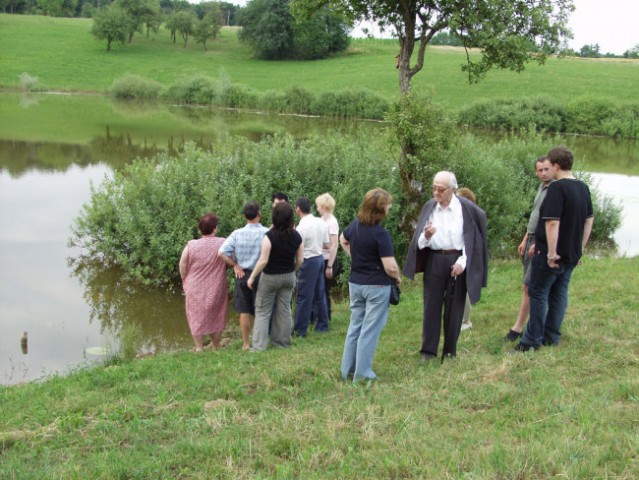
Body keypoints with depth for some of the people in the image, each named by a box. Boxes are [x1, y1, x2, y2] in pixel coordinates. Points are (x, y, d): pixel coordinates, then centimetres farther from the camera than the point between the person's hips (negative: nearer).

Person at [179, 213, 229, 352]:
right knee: (216, 317, 16)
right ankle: (215, 347, 25)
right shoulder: (223, 244, -12)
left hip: (195, 290, 0)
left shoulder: (191, 245, -12)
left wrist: (185, 282, 8)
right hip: (216, 289, 1)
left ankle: (199, 348, 17)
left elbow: (182, 266, -7)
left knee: (197, 318, 13)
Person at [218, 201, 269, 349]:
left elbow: (221, 253, -12)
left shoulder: (237, 234, -8)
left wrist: (235, 265, -2)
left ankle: (246, 344, 19)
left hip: (242, 275, 1)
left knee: (244, 311, 12)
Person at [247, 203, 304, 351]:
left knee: (262, 312, 5)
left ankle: (259, 346, 3)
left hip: (270, 277, -4)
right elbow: (300, 260, 1)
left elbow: (263, 261, -21)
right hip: (288, 277, 4)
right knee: (284, 310, 13)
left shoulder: (270, 236, -21)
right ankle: (282, 342, 21)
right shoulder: (296, 236, -7)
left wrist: (252, 277, -11)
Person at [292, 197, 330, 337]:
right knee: (320, 294, 16)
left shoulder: (301, 227, -19)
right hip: (320, 258, 7)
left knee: (304, 297, -1)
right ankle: (322, 325, 24)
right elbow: (327, 245, 9)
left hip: (309, 261, -7)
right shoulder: (320, 222, 3)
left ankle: (300, 330, 4)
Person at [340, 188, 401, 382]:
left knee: (355, 326, 17)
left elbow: (343, 240, 23)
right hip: (377, 286, -7)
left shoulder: (354, 225, 0)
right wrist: (398, 278, -4)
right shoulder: (380, 233, -23)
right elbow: (390, 266, -24)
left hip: (355, 283, 7)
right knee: (370, 330, 2)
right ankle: (362, 373, 7)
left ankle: (348, 370, 23)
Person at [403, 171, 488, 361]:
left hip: (457, 261, -1)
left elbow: (471, 239, -1)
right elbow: (420, 243, 0)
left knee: (455, 307, 6)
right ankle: (428, 350, 10)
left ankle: (450, 350, 18)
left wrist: (463, 262, -10)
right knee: (431, 305, 2)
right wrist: (426, 236, -22)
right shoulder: (429, 207, 0)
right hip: (434, 260, 1)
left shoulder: (466, 208, -6)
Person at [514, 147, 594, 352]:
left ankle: (532, 340, 5)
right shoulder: (583, 188, 8)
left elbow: (553, 222, -25)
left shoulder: (557, 188, -20)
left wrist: (551, 253, -22)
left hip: (550, 253, -8)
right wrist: (580, 247, 21)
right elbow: (589, 220, 16)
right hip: (572, 254, 8)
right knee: (560, 293, 15)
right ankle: (552, 337, 21)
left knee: (538, 293, 1)